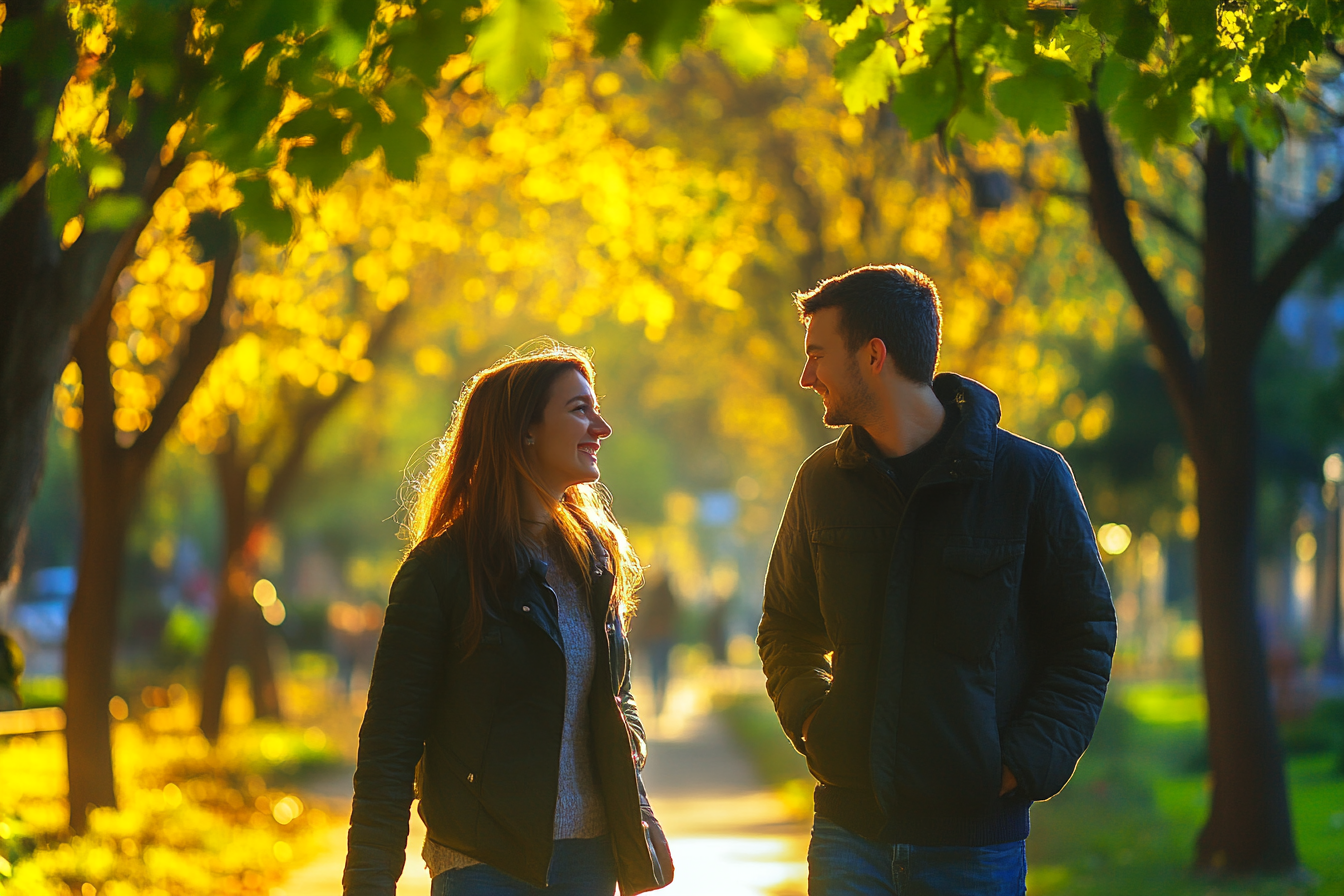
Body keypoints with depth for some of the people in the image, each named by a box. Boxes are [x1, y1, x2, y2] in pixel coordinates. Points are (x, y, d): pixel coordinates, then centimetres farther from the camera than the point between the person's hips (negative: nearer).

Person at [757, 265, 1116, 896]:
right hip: (850, 828, 3)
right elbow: (786, 628, 20)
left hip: (976, 832, -3)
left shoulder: (1030, 478, -3)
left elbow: (1086, 637, 2)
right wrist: (811, 719, 1)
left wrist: (1025, 762, -10)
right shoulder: (823, 483, 8)